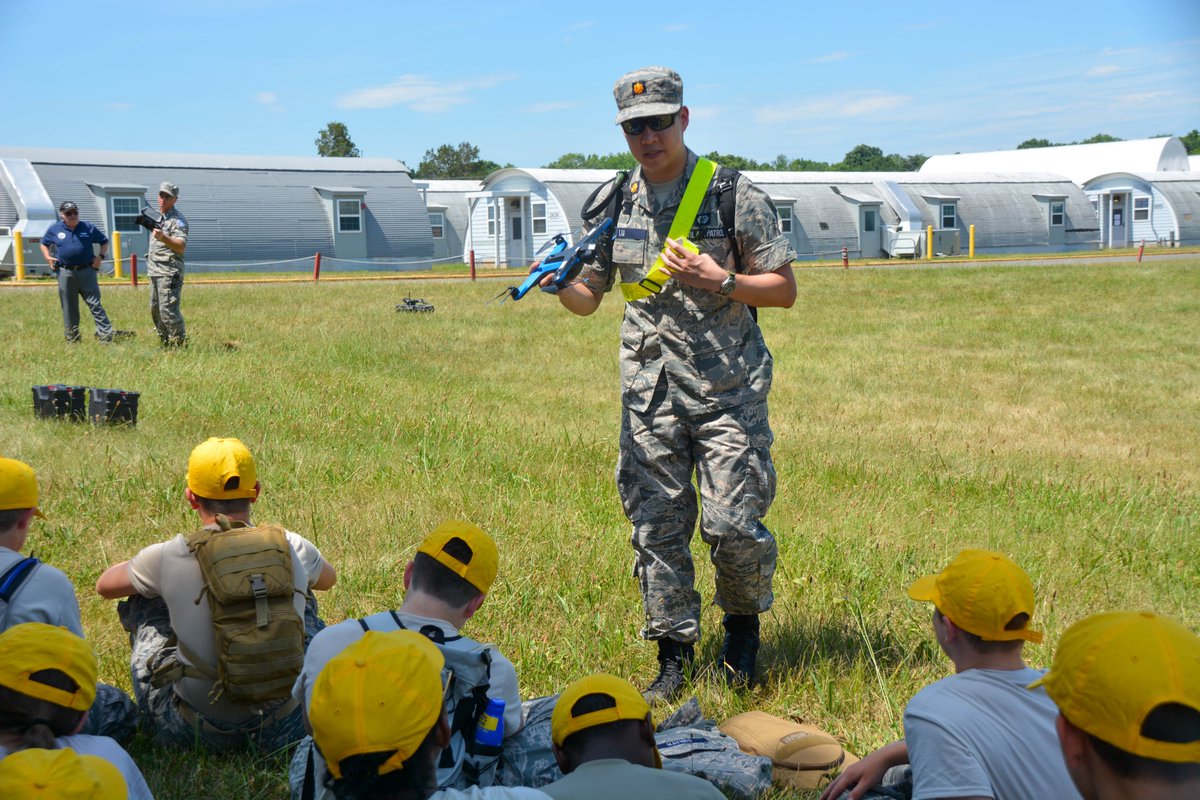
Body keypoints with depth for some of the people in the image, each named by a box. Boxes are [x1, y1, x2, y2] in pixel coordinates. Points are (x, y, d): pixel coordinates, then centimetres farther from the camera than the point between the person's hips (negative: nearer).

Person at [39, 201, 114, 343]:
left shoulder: (88, 228, 3)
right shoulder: (54, 230, 6)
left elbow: (104, 241, 14)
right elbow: (44, 244, 22)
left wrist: (101, 256, -1)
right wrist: (48, 257, 4)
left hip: (87, 272, -1)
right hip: (65, 273, 2)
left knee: (95, 304, -5)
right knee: (69, 307, 7)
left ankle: (105, 334, -7)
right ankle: (72, 337, 17)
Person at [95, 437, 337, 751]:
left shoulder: (169, 557, -12)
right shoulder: (292, 548, -6)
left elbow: (104, 586, 11)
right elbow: (328, 578, 21)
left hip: (197, 732, -1)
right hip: (286, 730, 2)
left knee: (144, 602, 20)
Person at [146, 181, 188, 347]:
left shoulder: (178, 220, -12)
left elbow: (181, 246, -28)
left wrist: (163, 238, -43)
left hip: (169, 272, -9)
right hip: (154, 271, 9)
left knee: (168, 310, -14)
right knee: (155, 309, 14)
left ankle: (180, 344, -7)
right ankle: (166, 343, 24)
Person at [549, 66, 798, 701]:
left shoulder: (734, 195, -4)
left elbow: (784, 290, -2)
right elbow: (587, 298, 12)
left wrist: (720, 281, -18)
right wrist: (560, 284, -11)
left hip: (727, 386, -3)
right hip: (648, 391, 4)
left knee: (731, 524, -6)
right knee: (656, 525, 5)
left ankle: (743, 624, 23)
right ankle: (674, 654, 19)